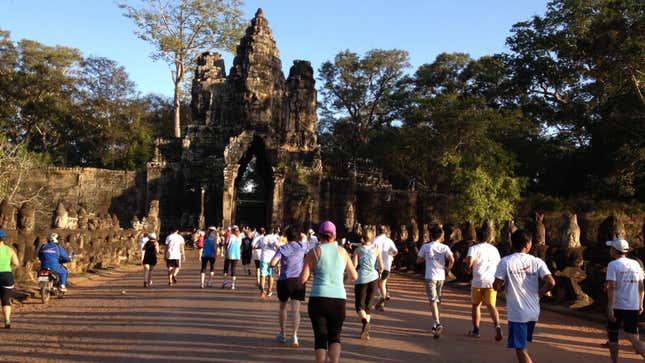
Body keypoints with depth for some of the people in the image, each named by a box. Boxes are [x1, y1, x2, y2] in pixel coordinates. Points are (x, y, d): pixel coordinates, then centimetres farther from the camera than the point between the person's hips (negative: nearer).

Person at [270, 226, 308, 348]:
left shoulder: (283, 248, -7)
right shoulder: (302, 246, 1)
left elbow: (272, 263, -16)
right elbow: (304, 236, 24)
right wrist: (295, 231, 19)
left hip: (285, 280, -1)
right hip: (299, 280, 1)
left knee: (283, 307, 18)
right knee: (296, 310, -1)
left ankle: (282, 334, 27)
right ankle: (294, 335, -16)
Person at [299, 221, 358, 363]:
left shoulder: (314, 252, 0)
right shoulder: (342, 251, 7)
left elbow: (303, 279, -5)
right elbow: (354, 276, 13)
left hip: (318, 299, -1)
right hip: (339, 299, 2)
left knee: (320, 337, 9)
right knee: (335, 336, 11)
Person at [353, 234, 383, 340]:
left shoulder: (358, 250, 5)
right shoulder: (376, 250, 10)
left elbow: (354, 266, -5)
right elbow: (381, 267, 6)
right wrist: (379, 274, 26)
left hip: (361, 279, -2)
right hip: (373, 278, 2)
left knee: (359, 305, 1)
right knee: (367, 305, 13)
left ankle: (365, 321, -29)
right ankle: (366, 331, 5)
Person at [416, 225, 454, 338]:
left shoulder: (425, 247, -2)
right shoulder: (444, 247, 0)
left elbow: (418, 261, 5)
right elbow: (452, 259, -14)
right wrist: (448, 268, 2)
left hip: (430, 277, -3)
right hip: (441, 277, 3)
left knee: (433, 301, -9)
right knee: (438, 301, 17)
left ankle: (438, 324, -27)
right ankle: (436, 325, 24)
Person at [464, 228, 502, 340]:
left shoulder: (474, 248, -3)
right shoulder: (494, 249, 13)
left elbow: (470, 260, -20)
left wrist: (468, 267, 1)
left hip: (478, 281, -3)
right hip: (492, 281, 3)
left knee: (476, 305, 13)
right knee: (491, 305, -1)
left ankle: (476, 330, 20)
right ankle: (497, 325, -26)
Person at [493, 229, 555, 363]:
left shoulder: (505, 262, -9)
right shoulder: (537, 262, -2)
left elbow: (496, 286, -12)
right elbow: (551, 283, -14)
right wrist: (538, 293, 4)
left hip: (516, 313, -4)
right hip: (533, 312, 4)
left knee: (520, 349, 2)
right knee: (522, 345, 25)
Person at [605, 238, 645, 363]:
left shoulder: (613, 265, -9)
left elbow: (612, 287, -17)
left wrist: (610, 308, -19)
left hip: (617, 306, -5)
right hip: (633, 307, 5)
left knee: (612, 335, 11)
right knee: (632, 336, 6)